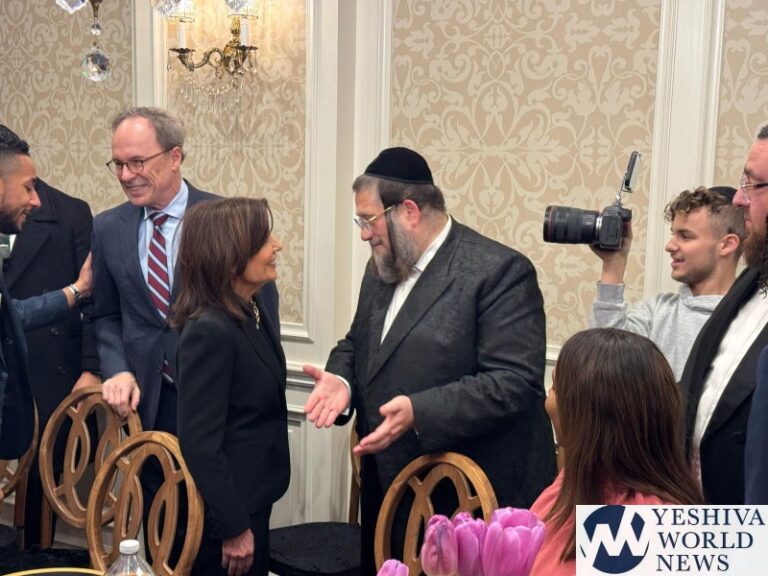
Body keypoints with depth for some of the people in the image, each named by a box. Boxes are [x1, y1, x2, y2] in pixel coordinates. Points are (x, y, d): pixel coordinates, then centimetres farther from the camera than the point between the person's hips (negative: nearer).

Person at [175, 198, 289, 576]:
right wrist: (233, 528, -19)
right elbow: (201, 444, -24)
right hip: (224, 512, -8)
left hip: (250, 500, 8)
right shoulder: (209, 331, -25)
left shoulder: (251, 310, 2)